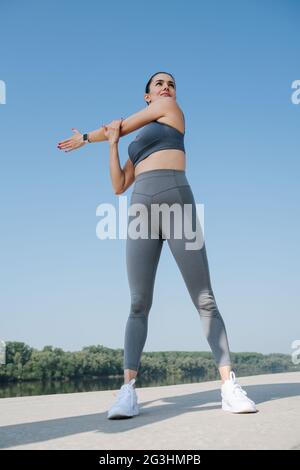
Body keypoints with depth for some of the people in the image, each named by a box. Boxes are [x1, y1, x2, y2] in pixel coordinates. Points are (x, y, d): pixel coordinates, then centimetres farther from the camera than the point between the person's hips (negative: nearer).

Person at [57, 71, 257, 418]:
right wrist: (112, 143, 15)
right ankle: (128, 390, -10)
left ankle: (229, 386, -8)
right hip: (141, 212, 4)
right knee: (139, 304, -7)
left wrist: (85, 138, 35)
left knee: (205, 300, -8)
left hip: (178, 203, -4)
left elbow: (120, 126, 20)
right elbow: (118, 187, 21)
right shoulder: (139, 143, 31)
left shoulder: (171, 108, 18)